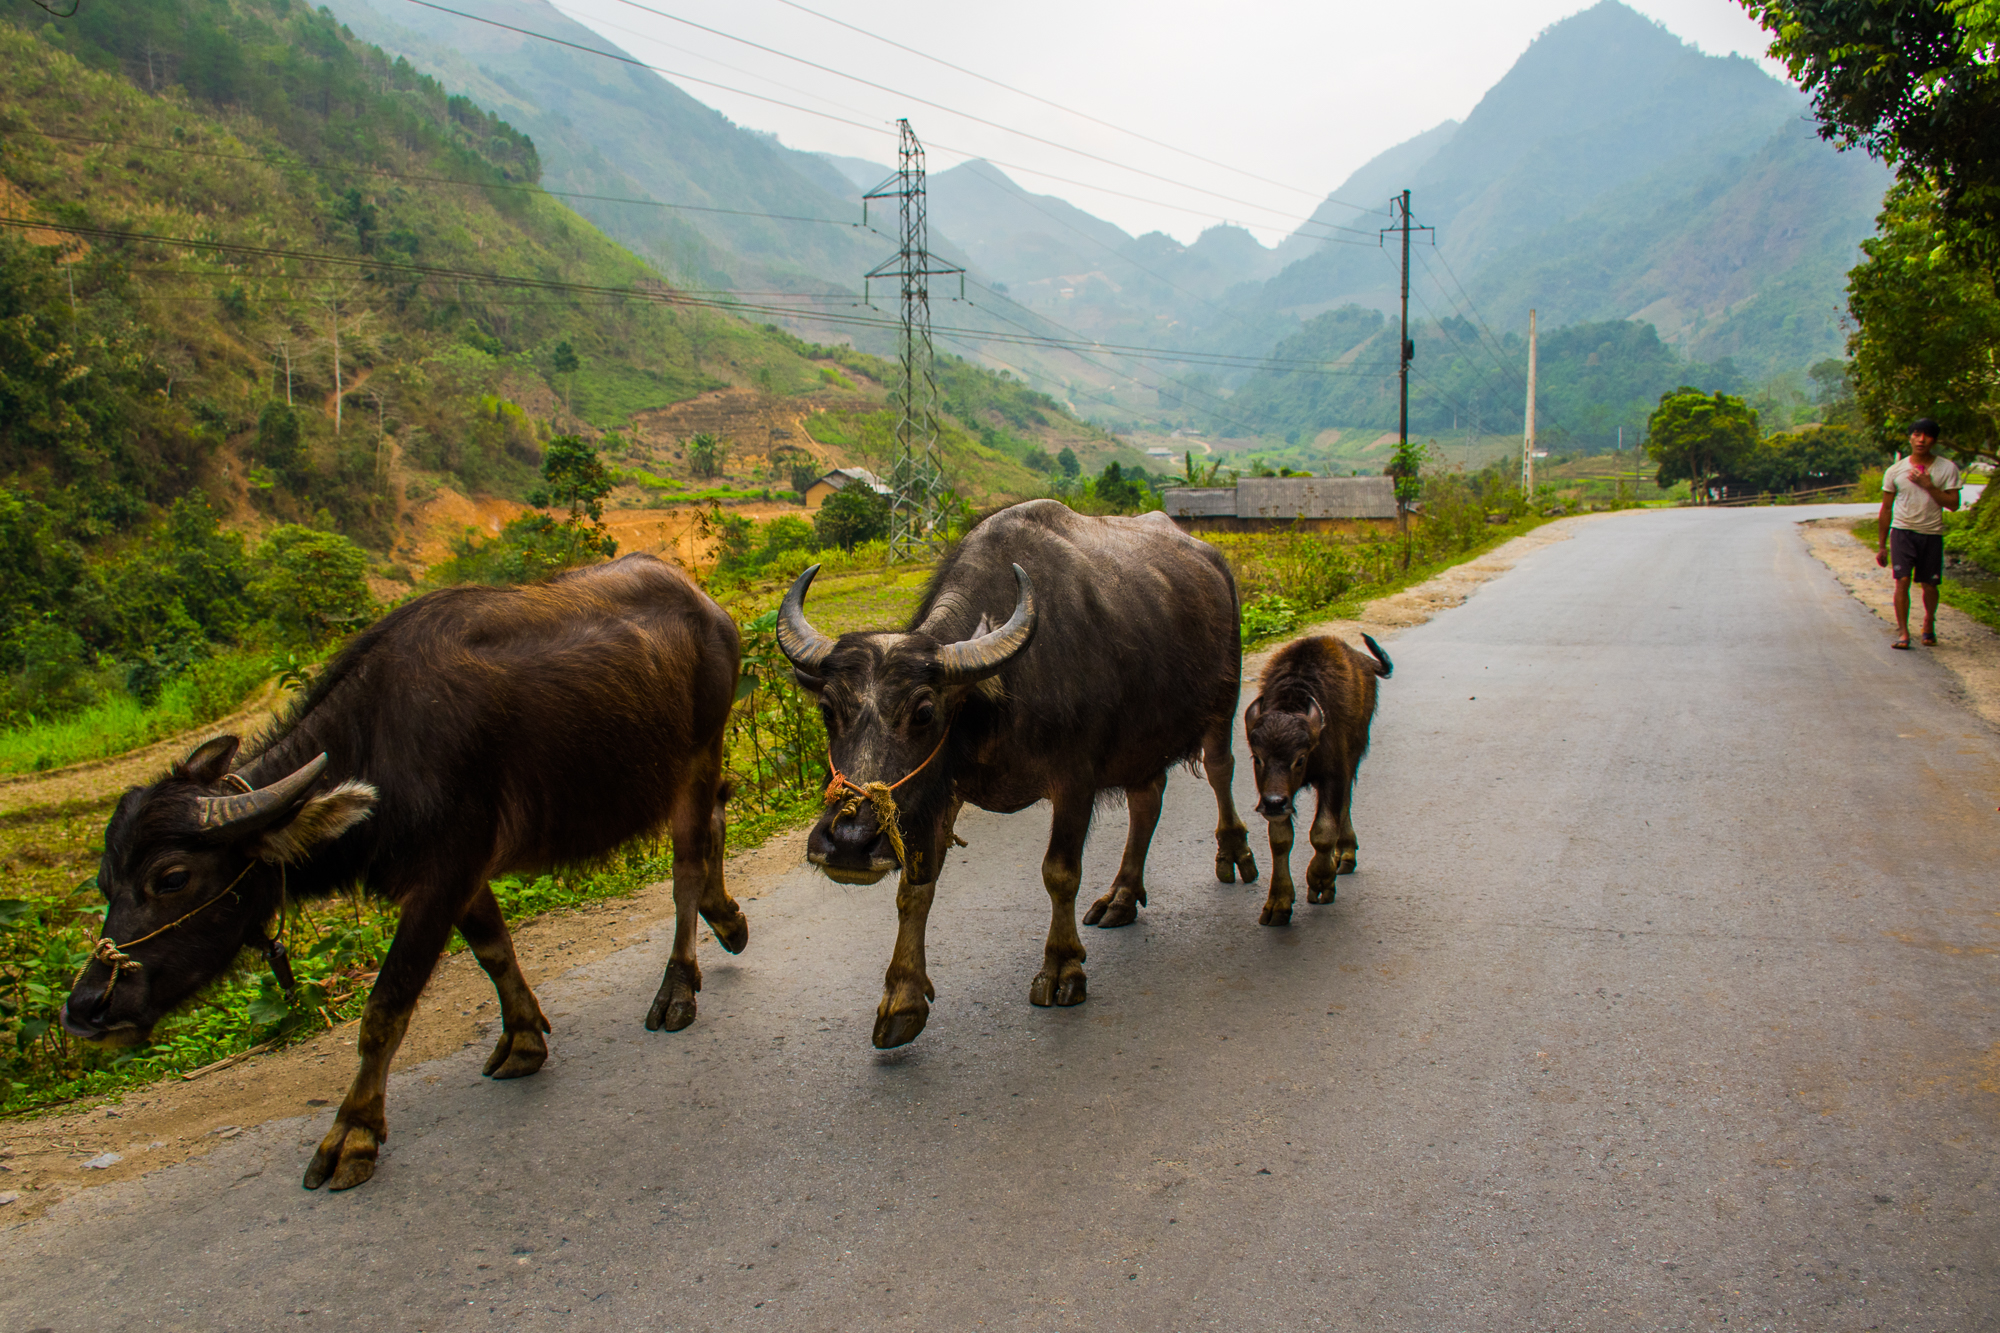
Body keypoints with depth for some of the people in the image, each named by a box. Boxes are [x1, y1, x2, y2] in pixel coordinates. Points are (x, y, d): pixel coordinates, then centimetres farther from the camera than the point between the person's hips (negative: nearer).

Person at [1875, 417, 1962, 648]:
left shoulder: (1947, 468, 1)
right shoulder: (1895, 470, 2)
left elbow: (1953, 504, -7)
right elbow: (1885, 509, 7)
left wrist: (1928, 485, -17)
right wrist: (1882, 546, 7)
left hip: (1932, 534, 0)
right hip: (1902, 531, 0)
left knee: (1929, 585, 6)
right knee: (1902, 580, -13)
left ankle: (1929, 623, 32)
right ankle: (1902, 632, -8)